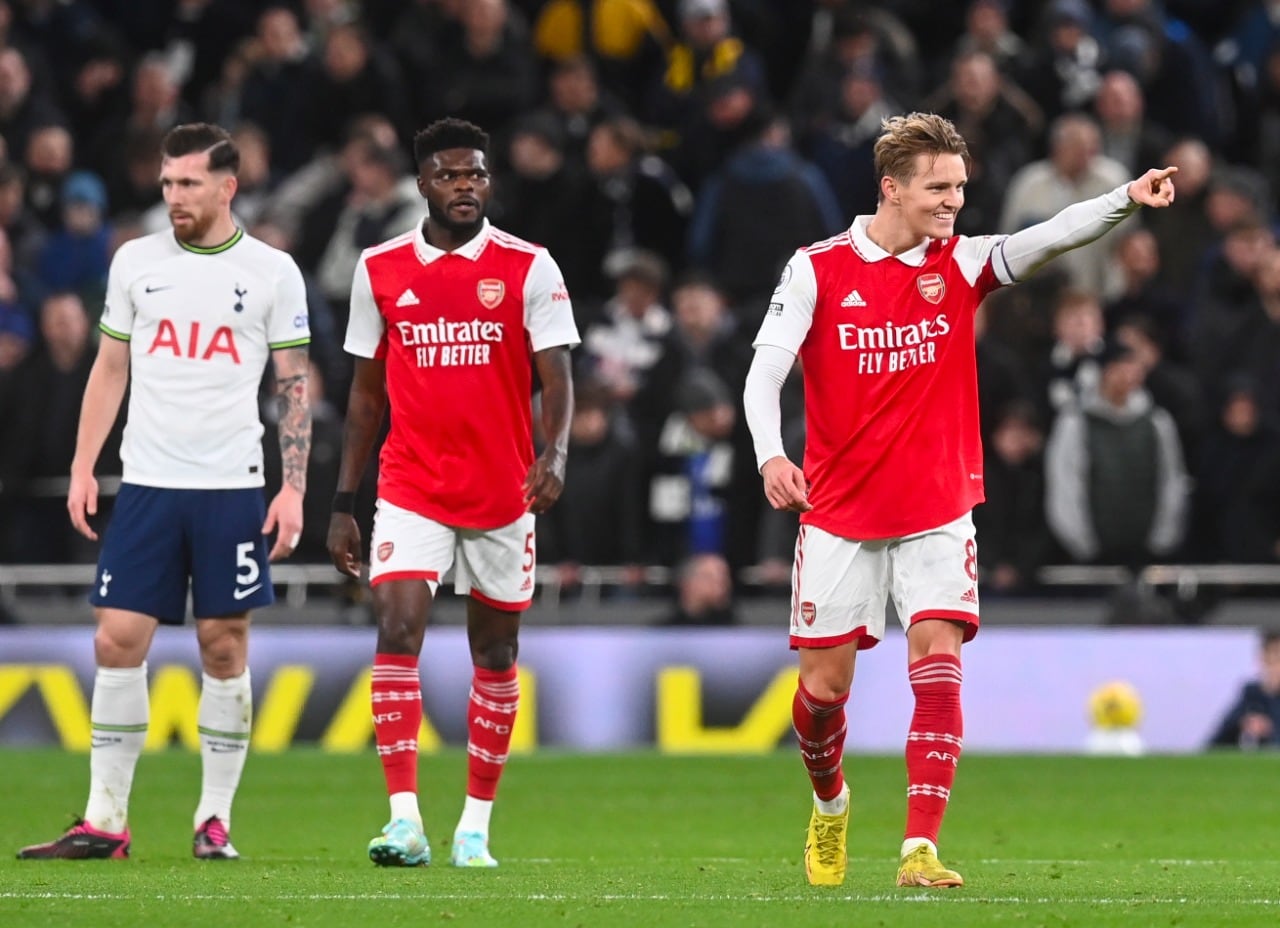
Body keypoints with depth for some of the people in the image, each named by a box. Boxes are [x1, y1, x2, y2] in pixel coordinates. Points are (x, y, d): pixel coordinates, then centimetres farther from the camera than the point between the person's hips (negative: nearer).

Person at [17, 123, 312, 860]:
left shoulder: (272, 272, 1)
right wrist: (83, 468, 5)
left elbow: (295, 387, 2)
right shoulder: (136, 261, 8)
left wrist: (294, 488, -6)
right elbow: (111, 370, 13)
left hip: (232, 488, -2)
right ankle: (105, 820, 1)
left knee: (225, 648, 1)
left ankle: (216, 819, 9)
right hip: (146, 486, 2)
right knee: (118, 641, -3)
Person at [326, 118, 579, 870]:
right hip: (412, 490, 0)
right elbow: (367, 391, 11)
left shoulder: (529, 268, -2)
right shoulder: (380, 270, 4)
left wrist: (555, 454, -28)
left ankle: (477, 824, 18)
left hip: (503, 492, 0)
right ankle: (405, 820, -19)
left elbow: (557, 379, -8)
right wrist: (343, 504, 9)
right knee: (398, 630, -16)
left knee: (496, 652, 7)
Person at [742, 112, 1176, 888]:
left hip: (938, 511, 0)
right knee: (824, 686, 6)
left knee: (938, 667, -15)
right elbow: (765, 372, -9)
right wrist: (770, 454, -27)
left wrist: (1128, 200, -33)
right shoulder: (817, 270, -5)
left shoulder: (962, 264, -1)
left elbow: (1051, 237, -15)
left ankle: (921, 849, -16)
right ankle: (830, 803, 36)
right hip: (840, 513, 0)